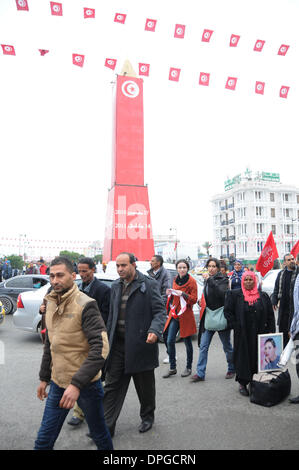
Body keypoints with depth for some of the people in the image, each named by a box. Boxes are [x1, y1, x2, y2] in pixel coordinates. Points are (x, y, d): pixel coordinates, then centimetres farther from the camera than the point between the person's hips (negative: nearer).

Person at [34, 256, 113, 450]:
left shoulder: (85, 305, -19)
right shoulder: (51, 303, 5)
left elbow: (101, 348, -25)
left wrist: (76, 384, -28)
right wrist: (44, 378, 18)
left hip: (86, 384, -6)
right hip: (58, 383, 6)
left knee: (99, 434, 14)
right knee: (44, 440, 12)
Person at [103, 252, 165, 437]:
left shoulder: (149, 285, -9)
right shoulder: (116, 286, 9)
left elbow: (159, 311, -11)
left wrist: (155, 330, -28)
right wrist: (108, 339, 16)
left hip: (141, 345, -4)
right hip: (118, 345, 5)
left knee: (145, 387, 14)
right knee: (112, 385, 8)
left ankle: (147, 417, 38)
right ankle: (107, 425, 20)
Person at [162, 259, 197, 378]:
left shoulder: (192, 281, -7)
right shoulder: (175, 280, 11)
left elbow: (194, 299, -10)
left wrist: (183, 294, -23)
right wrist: (170, 293, 1)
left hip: (185, 315, -5)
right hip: (174, 314, 5)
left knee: (187, 342, 7)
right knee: (169, 341, 1)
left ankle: (188, 368, 24)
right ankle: (172, 368, 15)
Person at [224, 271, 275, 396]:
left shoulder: (263, 296, 7)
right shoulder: (234, 294, -1)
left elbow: (270, 315, 7)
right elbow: (227, 311, -2)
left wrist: (271, 332, 0)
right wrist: (235, 326, -9)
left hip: (259, 334, 3)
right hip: (242, 334, -2)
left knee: (258, 358, 8)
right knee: (243, 357, 3)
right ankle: (242, 384, 16)